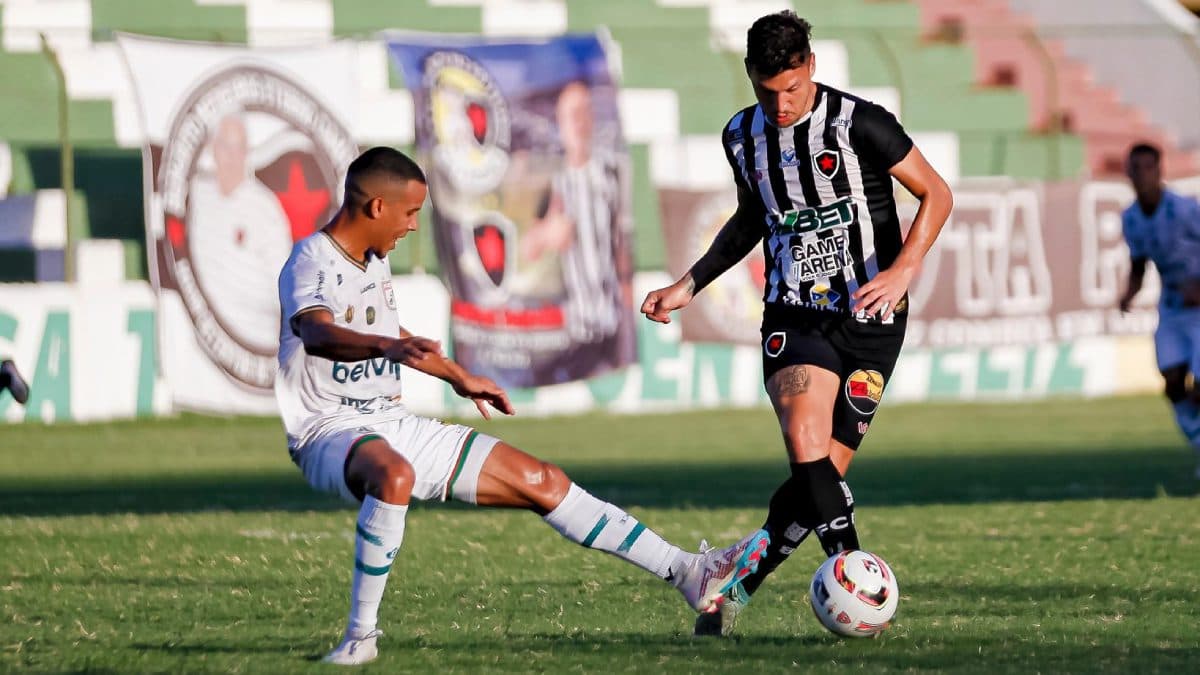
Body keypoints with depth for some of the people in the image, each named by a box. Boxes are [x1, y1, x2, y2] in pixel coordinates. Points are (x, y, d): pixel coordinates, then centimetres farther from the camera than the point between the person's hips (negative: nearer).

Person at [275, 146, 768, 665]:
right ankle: (360, 636, -32)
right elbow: (316, 333, -39)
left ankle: (689, 574, 8)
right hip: (330, 433, -8)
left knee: (541, 481, 3)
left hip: (394, 427, 9)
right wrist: (386, 347, -57)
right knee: (394, 476, -44)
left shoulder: (373, 259, 12)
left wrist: (457, 377, 41)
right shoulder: (311, 262, -17)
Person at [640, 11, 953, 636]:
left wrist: (904, 268, -18)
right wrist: (688, 285, 19)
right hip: (794, 319, 3)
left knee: (824, 473, -6)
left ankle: (735, 586, 8)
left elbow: (936, 193, -3)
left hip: (869, 321, -3)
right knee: (807, 448, -23)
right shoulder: (742, 137, 6)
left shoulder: (859, 122, -10)